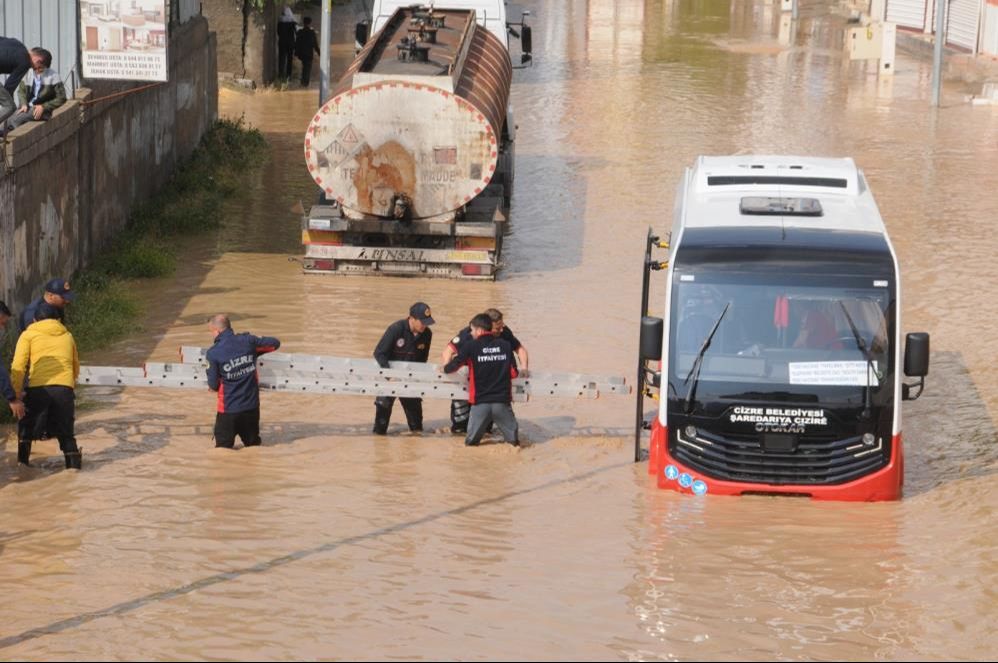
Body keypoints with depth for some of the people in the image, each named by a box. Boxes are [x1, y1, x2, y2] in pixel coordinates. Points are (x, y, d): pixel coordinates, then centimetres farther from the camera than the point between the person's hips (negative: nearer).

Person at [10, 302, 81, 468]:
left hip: (38, 388, -2)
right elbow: (76, 368, 32)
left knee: (27, 425, 20)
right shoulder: (67, 336, 25)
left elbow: (18, 367, 1)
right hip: (65, 389, 2)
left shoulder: (29, 334, 14)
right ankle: (74, 462, 5)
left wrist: (16, 392, 6)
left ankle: (22, 460, 13)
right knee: (65, 431, 16)